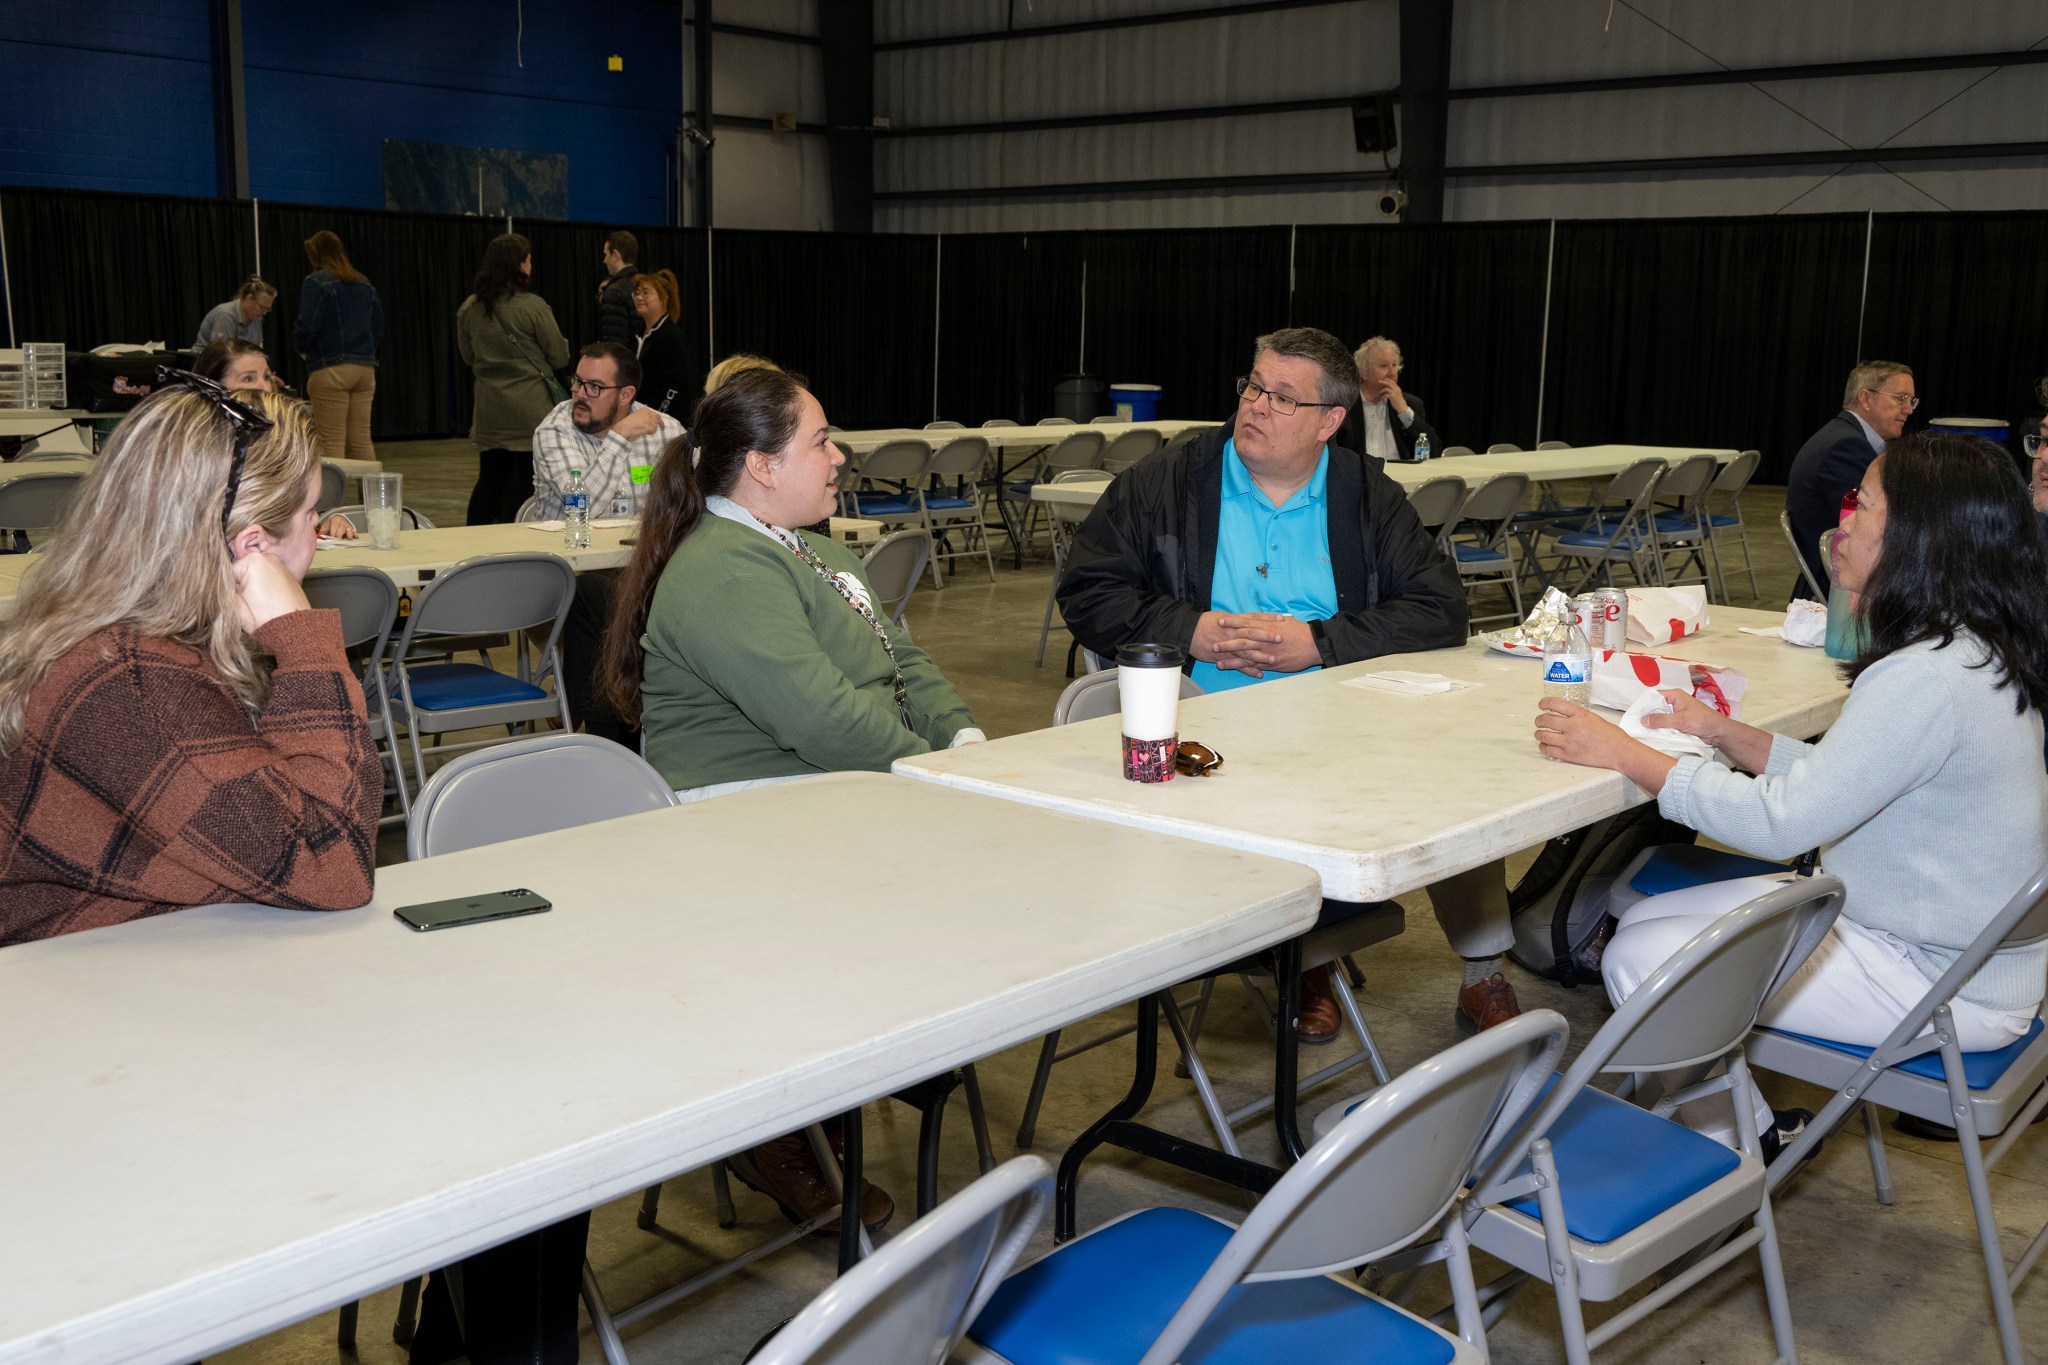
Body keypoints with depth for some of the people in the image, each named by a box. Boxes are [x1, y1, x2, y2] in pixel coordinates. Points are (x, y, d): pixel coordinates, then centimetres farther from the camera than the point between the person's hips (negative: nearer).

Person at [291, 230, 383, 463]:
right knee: (361, 439, 8)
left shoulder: (316, 282, -5)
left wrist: (302, 348, 7)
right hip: (365, 368, 6)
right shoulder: (364, 284, 15)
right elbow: (378, 329, 16)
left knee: (332, 442, -5)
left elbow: (306, 327, -12)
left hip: (330, 369, -6)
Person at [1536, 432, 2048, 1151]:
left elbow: (1781, 822, -27)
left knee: (1639, 960, -13)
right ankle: (1749, 1118, 18)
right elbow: (1835, 780, 11)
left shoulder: (1929, 678, -28)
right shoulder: (1969, 653, 5)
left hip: (1944, 986, -10)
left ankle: (1753, 1144, 9)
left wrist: (1621, 752, -20)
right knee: (1645, 920, 7)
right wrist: (1725, 733, 0)